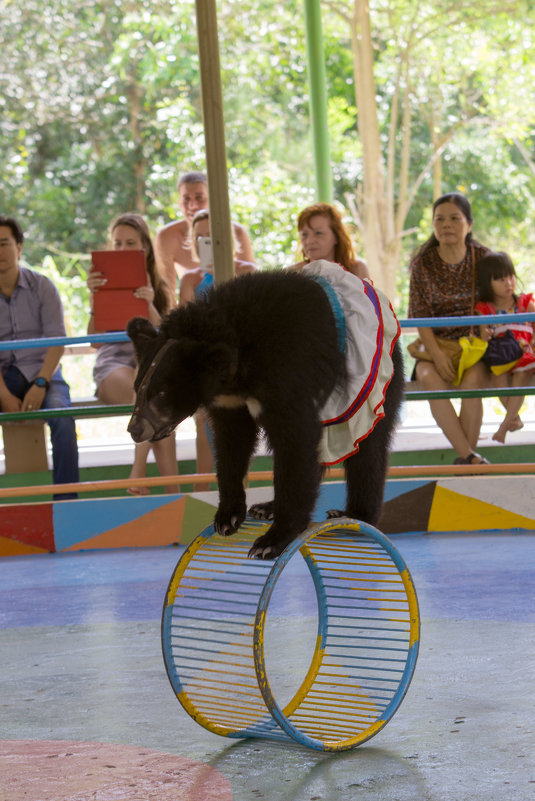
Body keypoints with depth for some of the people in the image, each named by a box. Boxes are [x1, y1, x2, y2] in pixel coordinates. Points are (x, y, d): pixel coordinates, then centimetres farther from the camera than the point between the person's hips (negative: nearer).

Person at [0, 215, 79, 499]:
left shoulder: (42, 286, 1)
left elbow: (57, 341, -5)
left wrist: (40, 384, -20)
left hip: (41, 370, -1)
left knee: (62, 418, -31)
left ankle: (66, 499, -25)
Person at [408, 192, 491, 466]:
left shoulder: (482, 258, 2)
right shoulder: (423, 264, 0)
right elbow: (421, 316, -4)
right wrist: (437, 355, -19)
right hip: (436, 344, 0)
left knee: (472, 380, -33)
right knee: (429, 377, -33)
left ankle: (464, 460, -27)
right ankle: (468, 455, -38)